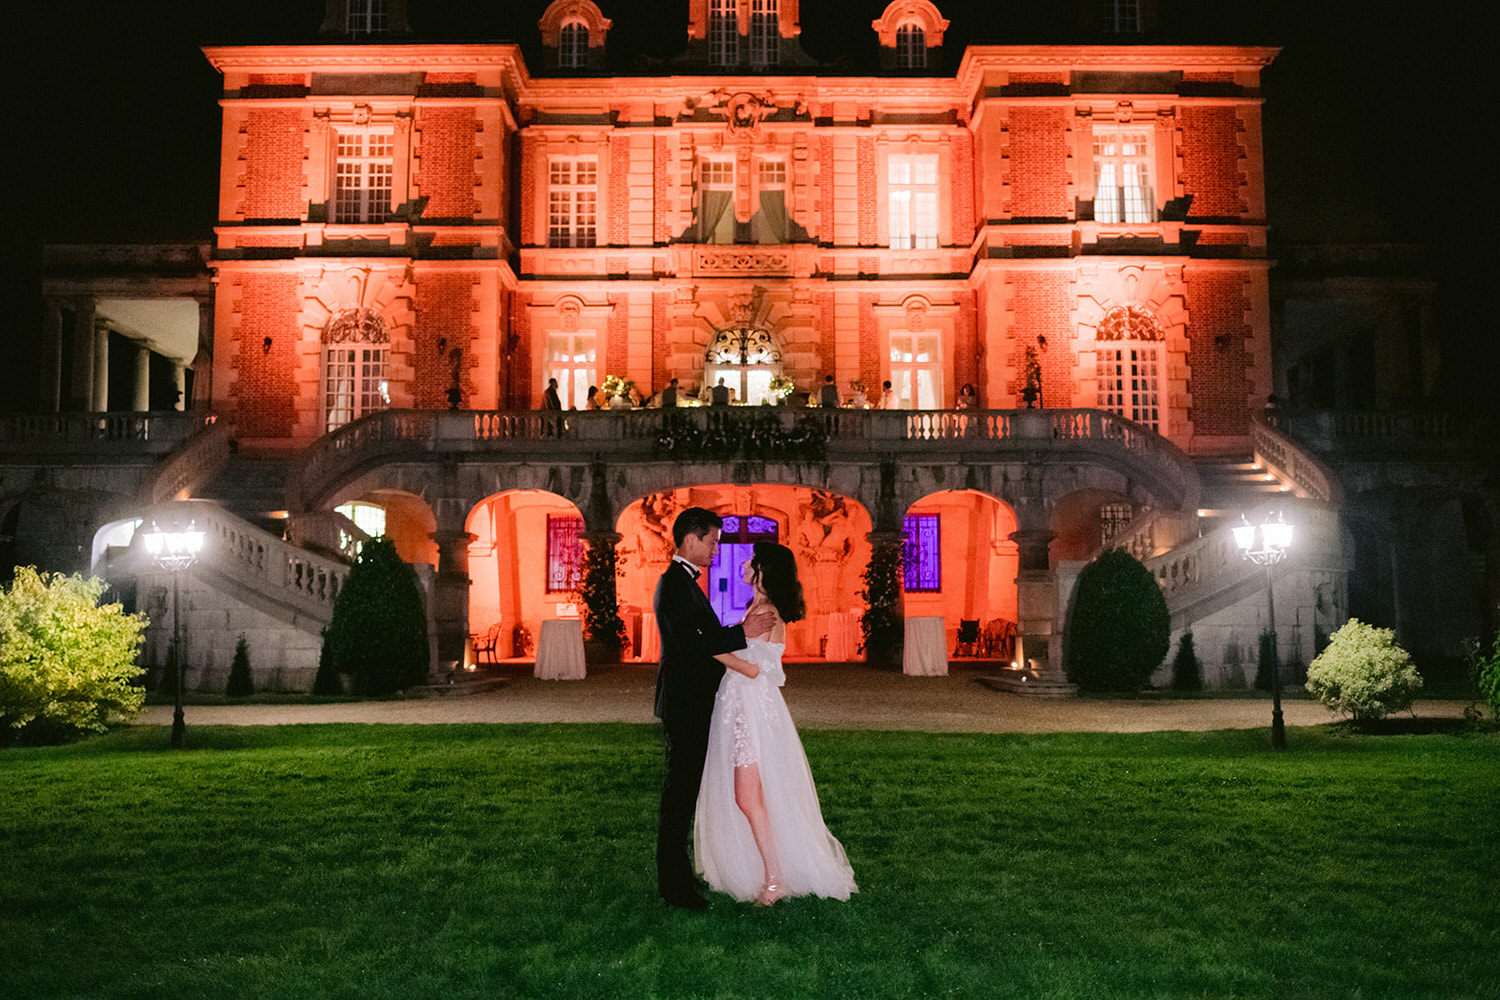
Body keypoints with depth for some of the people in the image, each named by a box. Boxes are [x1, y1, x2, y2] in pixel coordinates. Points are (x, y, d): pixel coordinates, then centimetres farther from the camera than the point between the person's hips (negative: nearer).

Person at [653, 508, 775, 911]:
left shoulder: (681, 582, 17)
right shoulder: (676, 585, -17)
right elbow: (688, 642, -26)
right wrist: (743, 631, -22)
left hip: (689, 705, 11)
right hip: (685, 706, -11)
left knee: (683, 790, 17)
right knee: (680, 791, -5)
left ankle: (674, 874, 27)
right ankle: (674, 884, 2)